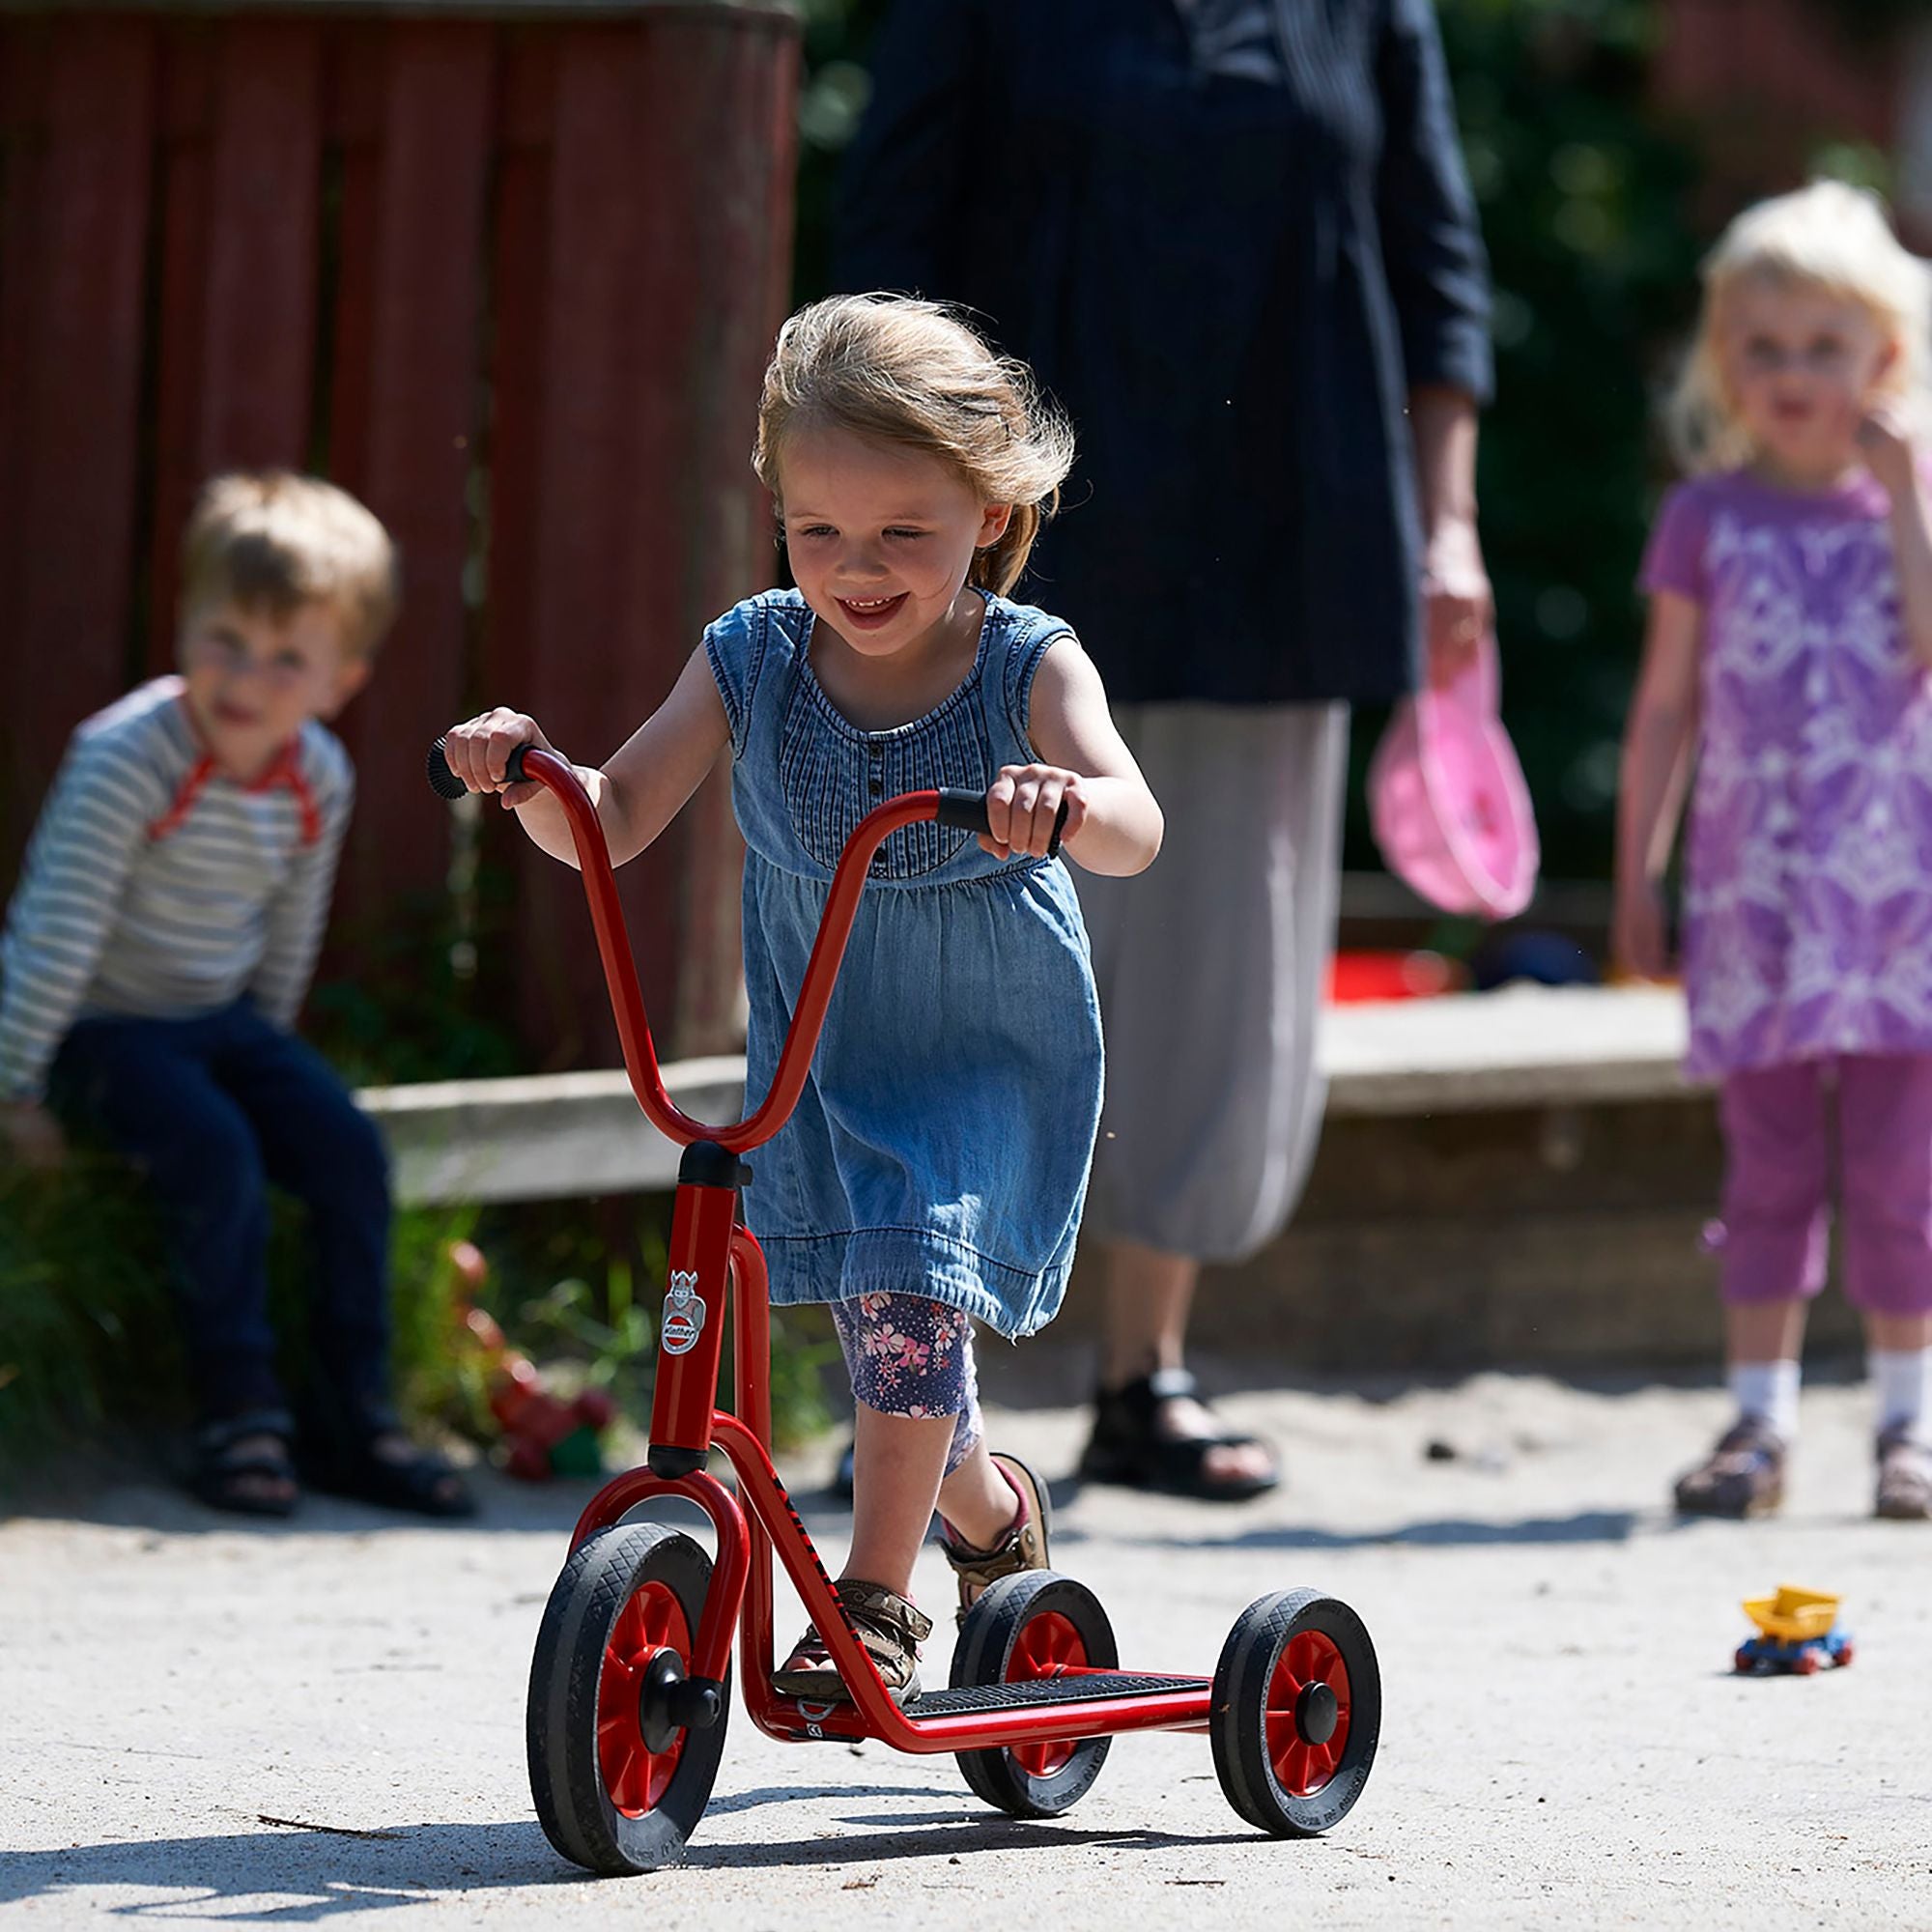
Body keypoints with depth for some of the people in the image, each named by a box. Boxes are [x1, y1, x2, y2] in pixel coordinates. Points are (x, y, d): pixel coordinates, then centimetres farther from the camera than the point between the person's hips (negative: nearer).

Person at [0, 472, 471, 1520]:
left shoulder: (319, 780, -4)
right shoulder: (126, 758, -25)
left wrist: (268, 1057, 15)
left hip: (222, 1019, 6)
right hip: (104, 1027, -6)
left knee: (348, 1150, -10)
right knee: (215, 1153, -28)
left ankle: (354, 1422, -1)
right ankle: (238, 1412, -16)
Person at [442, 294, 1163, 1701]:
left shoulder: (1029, 669, -17)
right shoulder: (754, 660, -8)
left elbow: (1136, 830, -33)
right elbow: (615, 821, -7)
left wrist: (1070, 805, -56)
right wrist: (533, 779, -29)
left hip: (991, 1054, -4)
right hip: (817, 1048, 4)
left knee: (909, 1280, -21)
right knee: (889, 1319, 11)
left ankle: (875, 1600, -12)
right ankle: (988, 1508, 40)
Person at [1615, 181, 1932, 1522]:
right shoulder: (1708, 517, 6)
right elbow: (1667, 707, 8)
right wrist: (1638, 871, 6)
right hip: (1754, 891, 0)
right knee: (1770, 1160, 1)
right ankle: (1759, 1420, 6)